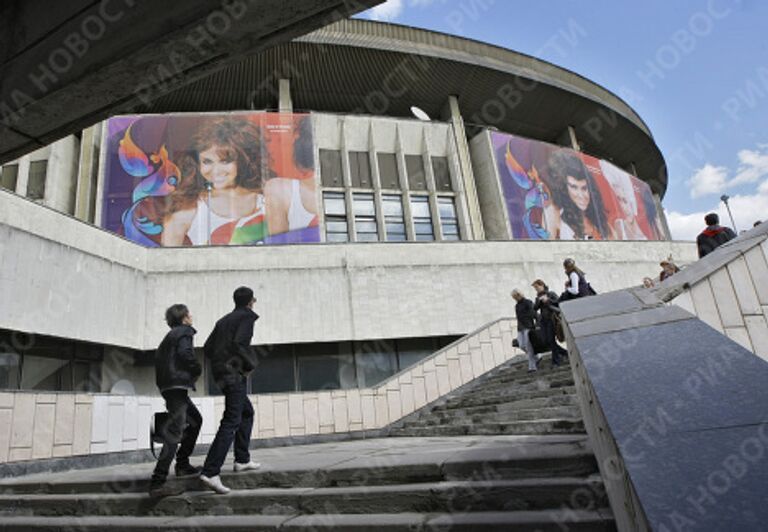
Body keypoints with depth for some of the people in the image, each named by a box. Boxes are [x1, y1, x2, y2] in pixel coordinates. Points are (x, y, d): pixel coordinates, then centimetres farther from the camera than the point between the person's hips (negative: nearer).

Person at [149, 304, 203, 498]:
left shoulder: (170, 336, 21)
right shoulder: (184, 332, -5)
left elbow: (159, 357, 20)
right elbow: (185, 353, -22)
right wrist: (198, 369, -8)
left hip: (167, 386, 10)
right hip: (177, 386, -10)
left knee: (195, 420, 24)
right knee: (174, 433, -14)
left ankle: (182, 464, 27)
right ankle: (157, 482, -18)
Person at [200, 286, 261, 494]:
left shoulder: (224, 320, 20)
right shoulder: (247, 316, -4)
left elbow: (207, 348, 16)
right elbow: (238, 343, -19)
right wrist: (249, 365, -8)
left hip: (220, 373, 9)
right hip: (235, 372, -9)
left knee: (247, 412, 22)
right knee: (231, 422, -11)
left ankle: (242, 460, 24)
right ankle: (210, 472, -17)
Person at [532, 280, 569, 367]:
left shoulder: (551, 294, -1)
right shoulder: (538, 297, 13)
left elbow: (559, 303, -12)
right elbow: (535, 308, 2)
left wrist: (548, 300, -17)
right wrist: (539, 301, -12)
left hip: (551, 319, -5)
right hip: (543, 321, 6)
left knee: (551, 340, -9)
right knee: (546, 341, 0)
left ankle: (555, 361, 2)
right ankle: (564, 352, 20)